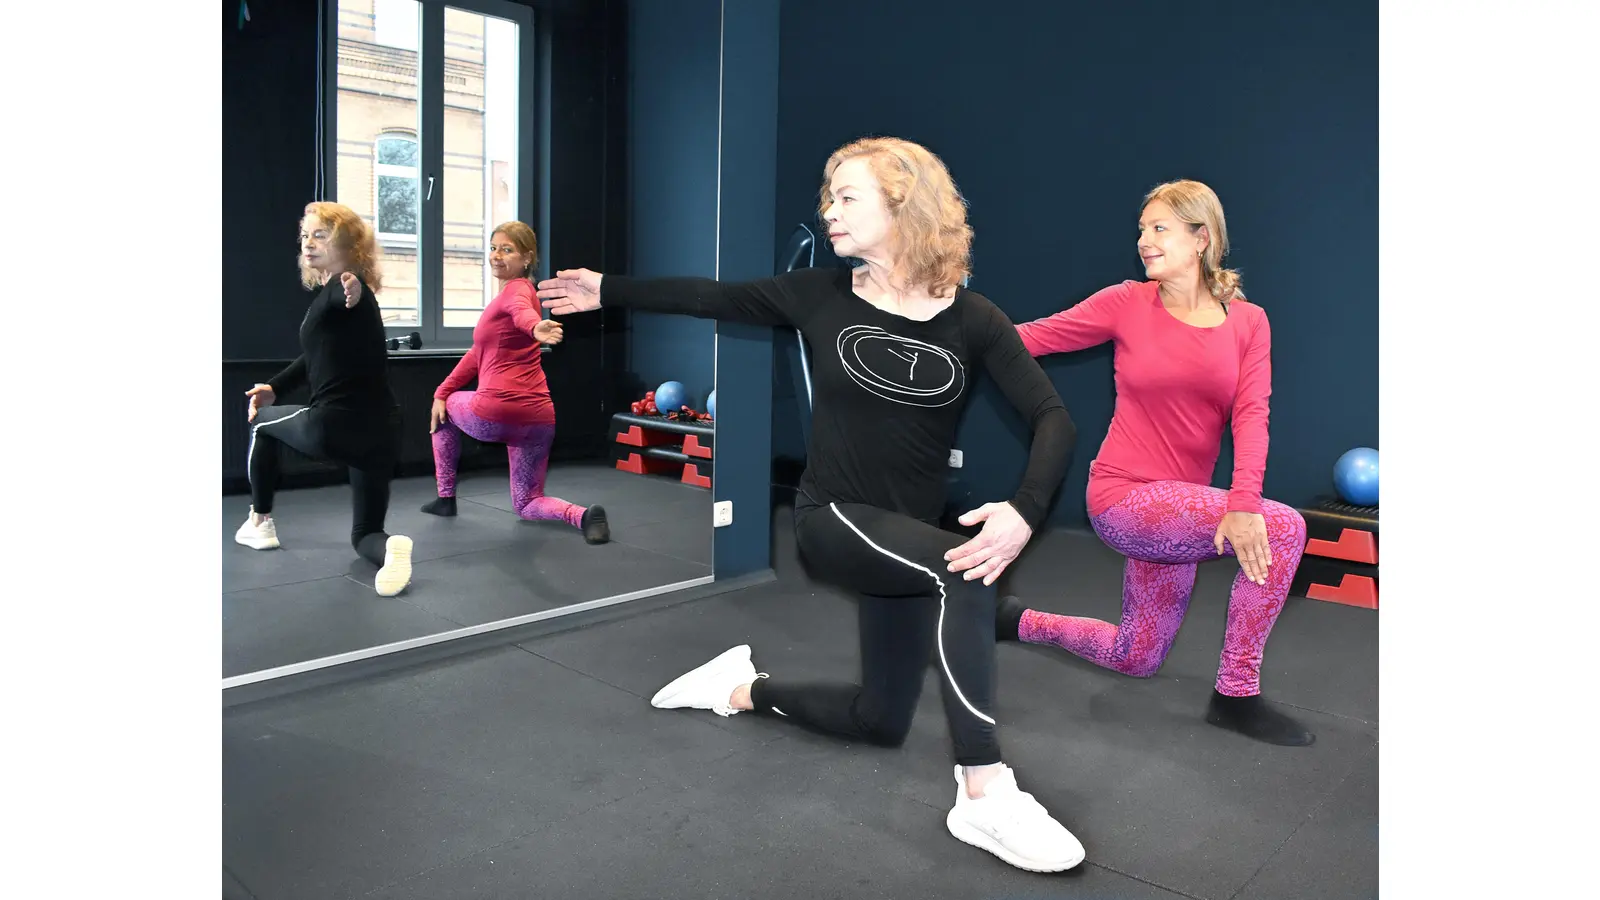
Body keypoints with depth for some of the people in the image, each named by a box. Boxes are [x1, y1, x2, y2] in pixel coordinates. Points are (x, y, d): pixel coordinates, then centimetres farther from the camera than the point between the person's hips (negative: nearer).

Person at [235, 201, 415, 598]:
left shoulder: (339, 291, -11)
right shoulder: (336, 292, 18)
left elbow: (344, 297, -38)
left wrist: (353, 294, -60)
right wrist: (274, 387, 25)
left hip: (332, 427, -8)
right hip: (380, 433, 8)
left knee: (261, 422, 27)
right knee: (365, 534, 14)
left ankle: (259, 522, 35)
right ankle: (389, 547, -23)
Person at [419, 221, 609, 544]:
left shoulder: (516, 289, -4)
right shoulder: (512, 296, 24)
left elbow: (522, 312, -31)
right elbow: (480, 354, 25)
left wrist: (537, 329, -54)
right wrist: (441, 392, 22)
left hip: (495, 412, -8)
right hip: (538, 418, 8)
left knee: (444, 413, 28)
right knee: (526, 506, 16)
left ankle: (446, 497, 30)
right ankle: (583, 516, -13)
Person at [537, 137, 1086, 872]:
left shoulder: (970, 319, -6)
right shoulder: (823, 296, -3)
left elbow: (1053, 418, -14)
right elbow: (713, 298, 7)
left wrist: (1024, 513, -31)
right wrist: (607, 290, 7)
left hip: (906, 537, 3)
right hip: (832, 518, -3)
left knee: (881, 721, 13)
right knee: (961, 573, -33)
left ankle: (745, 690, 36)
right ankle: (985, 796, -29)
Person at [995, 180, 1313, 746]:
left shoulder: (1248, 322, 1)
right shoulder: (1129, 304, -5)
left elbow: (1251, 416, -10)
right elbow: (1034, 337, -2)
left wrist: (1243, 502, -24)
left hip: (1178, 505, 5)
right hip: (1125, 496, -5)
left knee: (1137, 660, 16)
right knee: (1284, 528, -22)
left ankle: (1019, 623, 36)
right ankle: (1236, 695, -9)